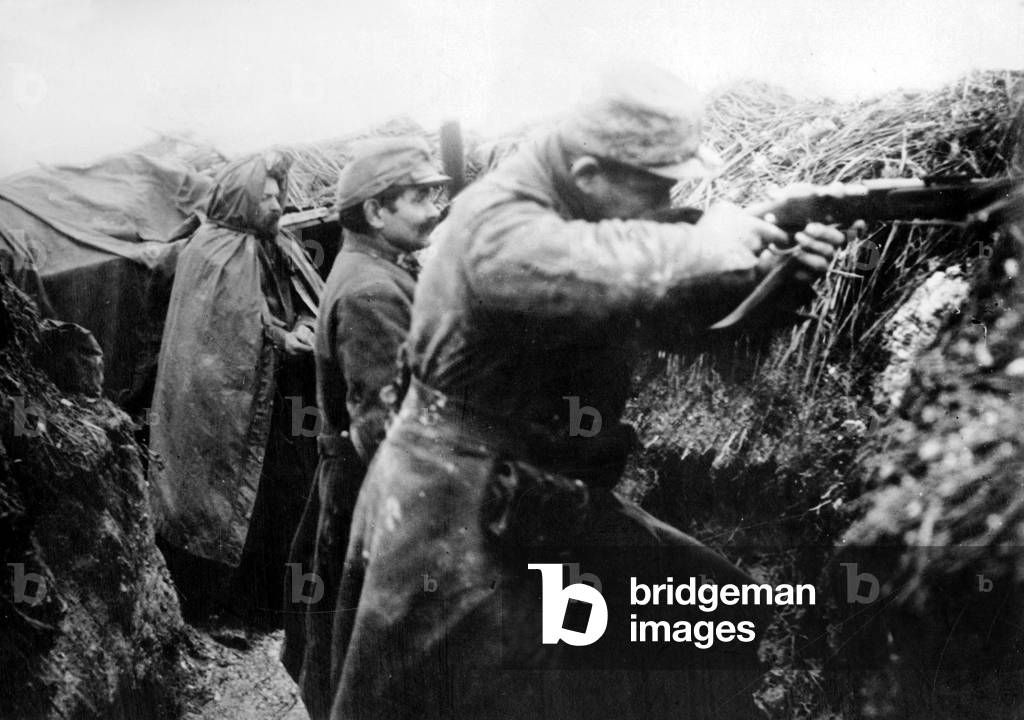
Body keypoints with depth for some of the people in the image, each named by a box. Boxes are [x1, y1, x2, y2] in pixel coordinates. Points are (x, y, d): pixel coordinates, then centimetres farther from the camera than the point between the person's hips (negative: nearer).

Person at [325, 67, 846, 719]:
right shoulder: (497, 223, -22)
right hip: (454, 521, -8)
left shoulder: (599, 220, 6)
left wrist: (776, 270, -5)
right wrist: (697, 246, -28)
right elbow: (577, 276, -44)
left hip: (558, 513, 9)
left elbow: (676, 317, 11)